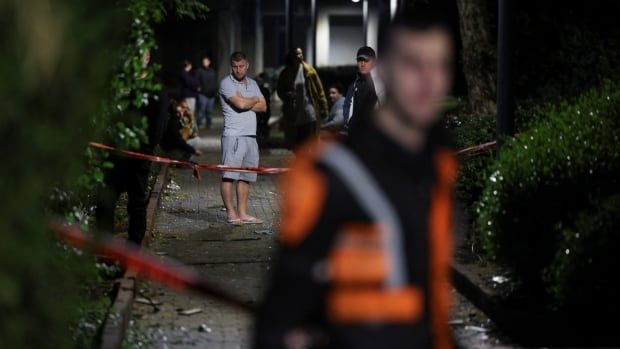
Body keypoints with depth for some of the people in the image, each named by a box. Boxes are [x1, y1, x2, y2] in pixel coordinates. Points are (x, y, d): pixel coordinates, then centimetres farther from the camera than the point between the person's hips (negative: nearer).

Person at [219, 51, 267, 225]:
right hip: (233, 136, -7)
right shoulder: (226, 83, -4)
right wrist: (254, 100, 3)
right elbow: (240, 104, -17)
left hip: (251, 137, 7)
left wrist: (245, 103, -7)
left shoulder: (252, 83, 18)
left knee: (245, 177, 7)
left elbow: (263, 106, 8)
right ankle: (231, 214, -6)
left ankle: (242, 213, 11)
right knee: (229, 176, -8)